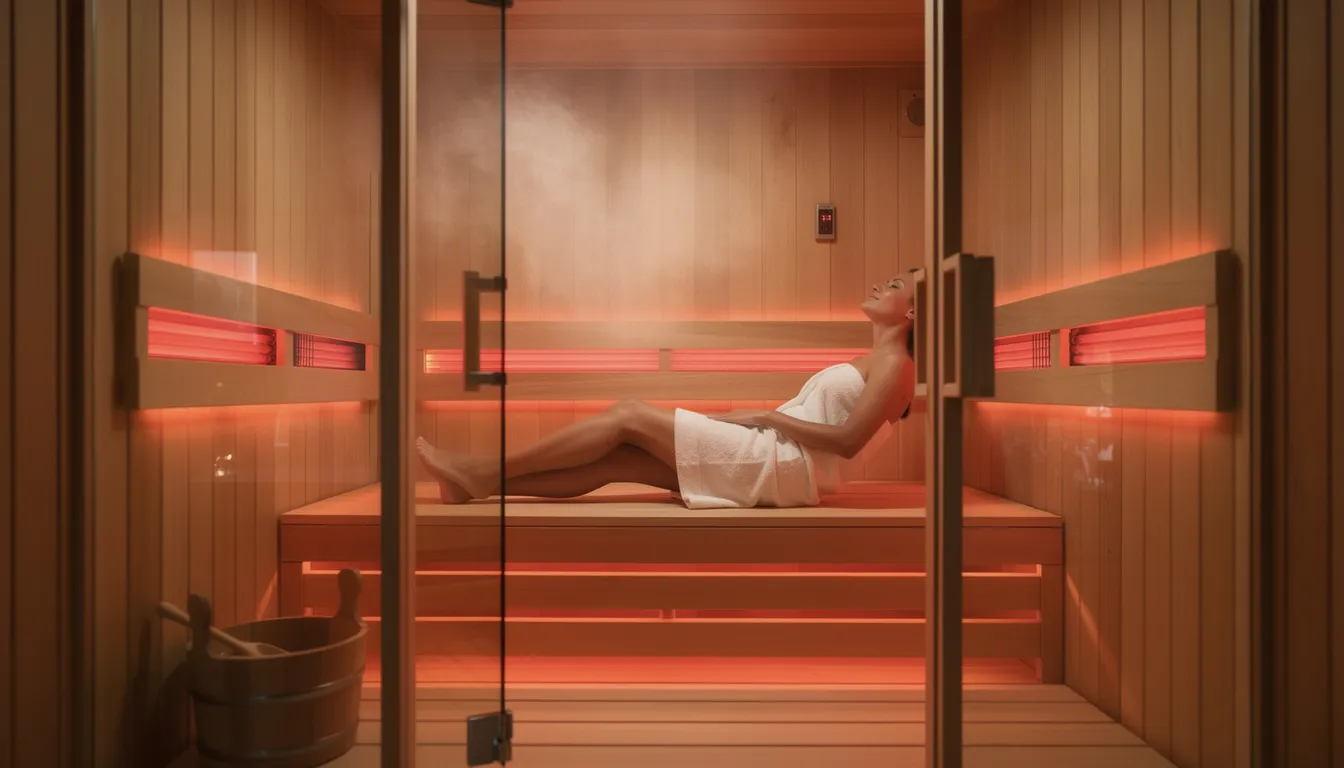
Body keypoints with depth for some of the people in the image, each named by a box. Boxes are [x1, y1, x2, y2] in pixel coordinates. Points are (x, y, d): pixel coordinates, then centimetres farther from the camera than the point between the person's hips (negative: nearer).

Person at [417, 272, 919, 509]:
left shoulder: (894, 363, -1)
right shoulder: (872, 364, 27)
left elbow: (847, 441, -15)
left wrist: (769, 416, -9)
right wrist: (751, 416, 12)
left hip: (785, 465, -8)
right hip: (771, 462, 8)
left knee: (629, 416, -12)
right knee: (617, 460, -3)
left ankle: (489, 471, -6)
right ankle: (479, 484, -3)